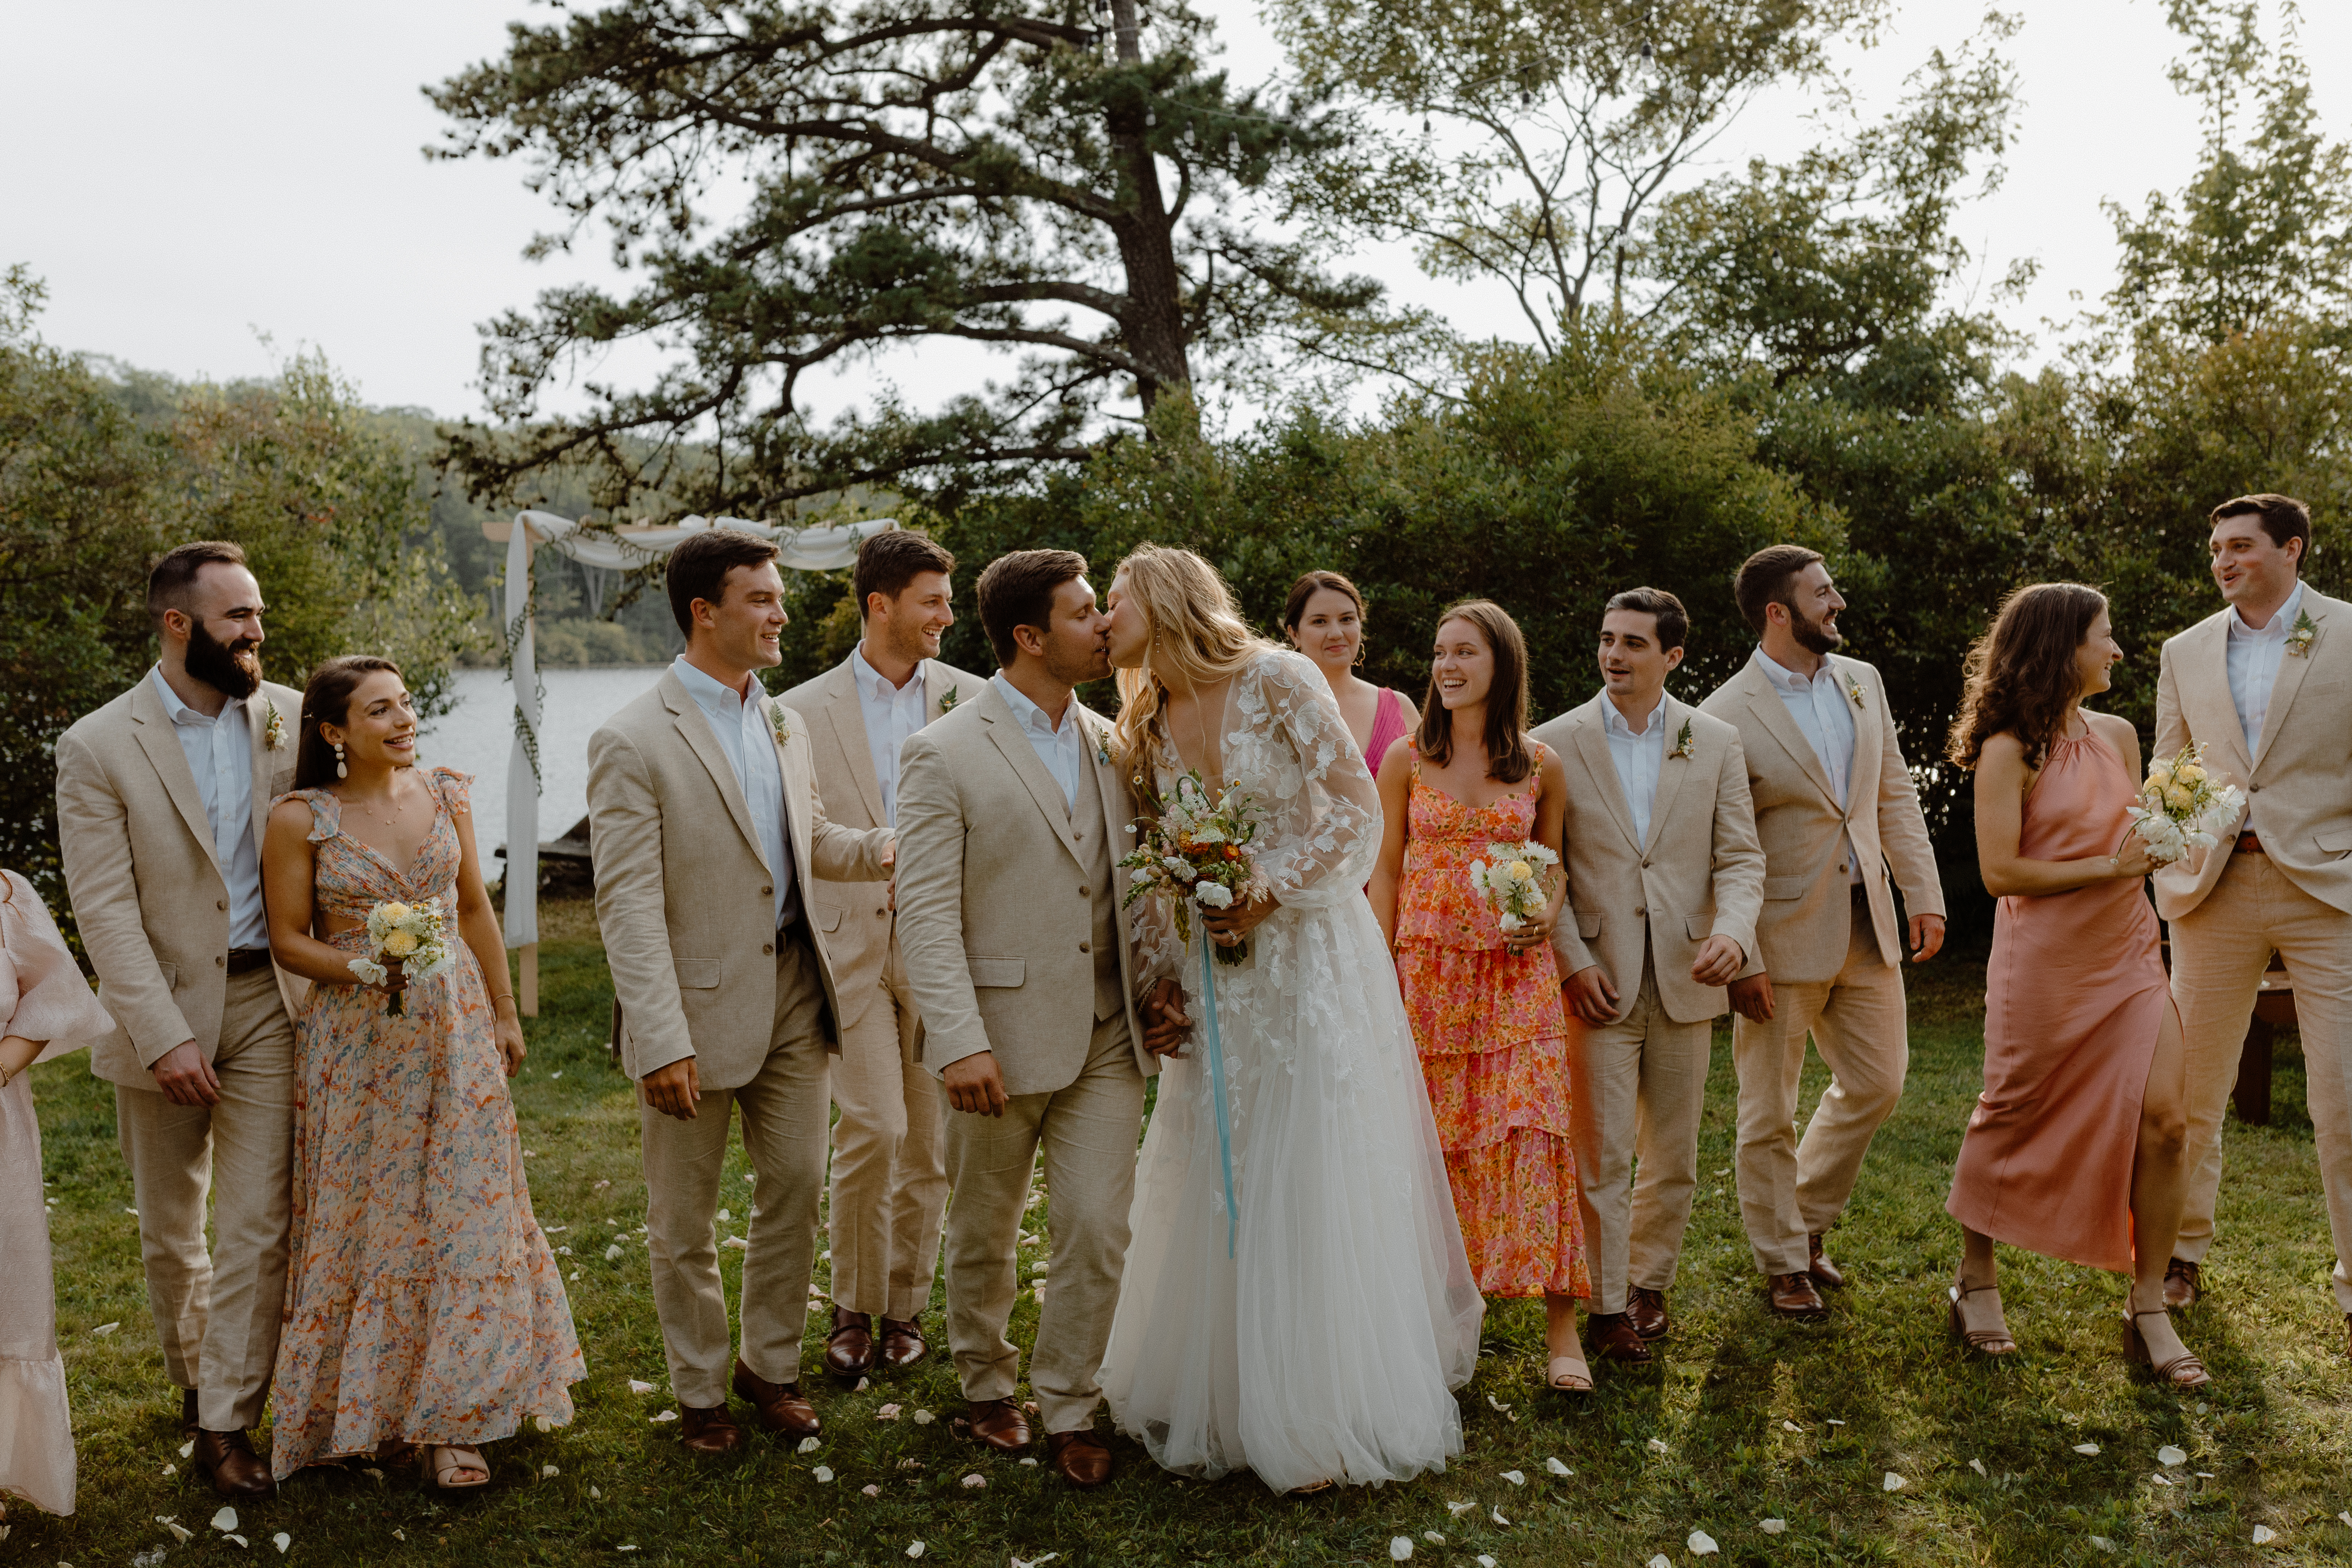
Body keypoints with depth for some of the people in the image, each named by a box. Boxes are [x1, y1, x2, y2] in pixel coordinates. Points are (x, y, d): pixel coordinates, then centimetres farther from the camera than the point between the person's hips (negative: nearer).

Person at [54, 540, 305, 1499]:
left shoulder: (289, 717, 0)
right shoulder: (98, 747, -8)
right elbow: (104, 909, -12)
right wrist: (163, 1036, -18)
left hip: (268, 1001, 1)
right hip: (162, 1010, -1)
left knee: (256, 1229, -1)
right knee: (169, 1230, 15)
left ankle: (225, 1423, 11)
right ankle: (191, 1377, 39)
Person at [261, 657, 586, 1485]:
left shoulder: (445, 794, 2)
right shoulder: (300, 819, -7)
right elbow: (288, 939, -3)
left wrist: (505, 1013, 11)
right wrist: (361, 967, -21)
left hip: (456, 1026, 3)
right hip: (356, 1041, -3)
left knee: (464, 1213, 3)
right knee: (368, 1215, 6)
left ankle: (447, 1416, 15)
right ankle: (367, 1404, 25)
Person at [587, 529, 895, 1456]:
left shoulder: (784, 725, 9)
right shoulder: (633, 742, -14)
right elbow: (629, 904, -18)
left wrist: (895, 849, 0)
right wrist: (662, 1040, -23)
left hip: (793, 996, 6)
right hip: (698, 1007, -6)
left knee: (795, 1191, 14)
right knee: (685, 1223, 11)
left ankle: (771, 1364, 34)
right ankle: (700, 1391, 30)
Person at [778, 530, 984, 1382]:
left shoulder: (970, 699, 5)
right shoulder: (804, 711, 2)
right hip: (853, 944, -2)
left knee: (928, 1140, 8)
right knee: (873, 1127, -11)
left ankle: (904, 1305, 26)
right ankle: (852, 1306, 11)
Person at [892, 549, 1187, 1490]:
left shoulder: (1110, 742, 9)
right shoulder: (943, 755, -8)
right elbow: (927, 912, -13)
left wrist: (1160, 990, 6)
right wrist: (960, 1043, -21)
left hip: (1108, 1038, 4)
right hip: (1002, 1041, -4)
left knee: (1096, 1230, 3)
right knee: (985, 1235, 14)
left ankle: (1068, 1409, 22)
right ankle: (987, 1385, 37)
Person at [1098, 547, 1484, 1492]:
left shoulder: (1275, 679, -11)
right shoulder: (1149, 729, 7)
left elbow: (1357, 806, -13)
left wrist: (1267, 899, -16)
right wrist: (1161, 977, 1)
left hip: (1306, 951, -5)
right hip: (1217, 978, 5)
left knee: (1314, 1184, -2)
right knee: (1214, 1187, 9)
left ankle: (1327, 1420, 12)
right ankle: (1226, 1394, 24)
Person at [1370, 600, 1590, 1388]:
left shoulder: (1542, 766, 4)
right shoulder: (1408, 760, 3)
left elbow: (1555, 862, 14)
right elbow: (1388, 868, 5)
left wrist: (1549, 913, -8)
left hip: (1517, 972, 0)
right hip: (1428, 969, 0)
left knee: (1532, 1129, -8)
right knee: (1436, 1135, 5)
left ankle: (1560, 1322, -1)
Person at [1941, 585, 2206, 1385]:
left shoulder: (2118, 735, 10)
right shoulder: (2010, 751, -10)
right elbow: (2000, 871, -15)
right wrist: (2108, 868, -15)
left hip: (2127, 953, 6)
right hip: (2044, 964, -5)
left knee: (2164, 1119, -5)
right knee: (2011, 1120, 7)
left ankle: (2149, 1312, 7)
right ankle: (1976, 1281, 26)